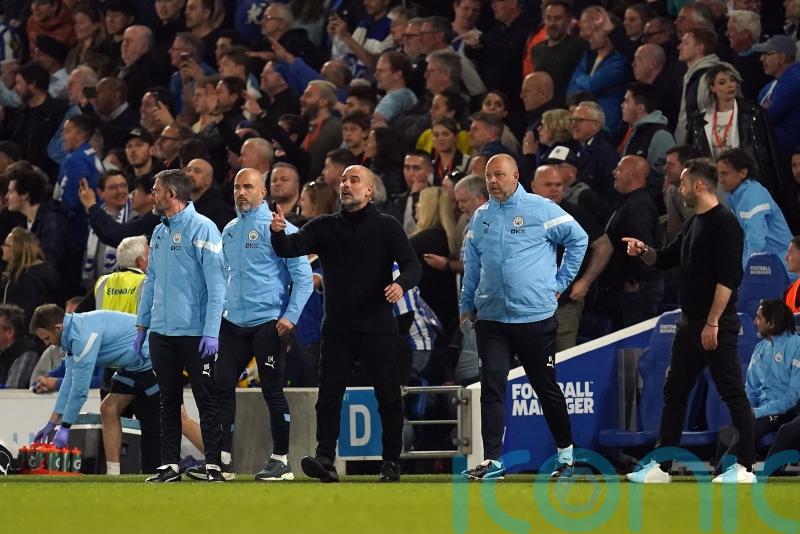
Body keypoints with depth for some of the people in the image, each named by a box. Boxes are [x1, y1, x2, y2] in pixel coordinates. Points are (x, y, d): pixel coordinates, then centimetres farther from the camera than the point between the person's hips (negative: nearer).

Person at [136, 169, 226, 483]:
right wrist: (142, 325, 16)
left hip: (195, 333, -7)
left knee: (206, 399, -3)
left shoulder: (202, 228, -9)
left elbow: (216, 284, -13)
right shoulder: (159, 232, 15)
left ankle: (214, 464, -2)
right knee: (168, 401, 9)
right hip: (161, 332, 7)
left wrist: (212, 332, -19)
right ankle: (170, 465, 12)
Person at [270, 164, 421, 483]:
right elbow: (290, 249, -1)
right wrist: (278, 233, -24)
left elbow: (412, 264, -5)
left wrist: (401, 284, -27)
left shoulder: (386, 227, 4)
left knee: (388, 397, 3)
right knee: (329, 395, -7)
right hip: (337, 330, 2)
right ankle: (325, 459, -11)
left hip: (377, 328, -2)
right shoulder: (324, 227, 11)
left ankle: (391, 463, 12)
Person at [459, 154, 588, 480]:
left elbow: (578, 239, 2)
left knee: (546, 387, 8)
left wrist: (560, 282, 2)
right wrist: (467, 306, 17)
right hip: (491, 319, 3)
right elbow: (472, 267, 18)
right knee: (491, 386, -7)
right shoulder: (480, 218, 9)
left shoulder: (541, 209, -4)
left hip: (535, 316, -3)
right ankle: (492, 460, -8)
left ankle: (565, 454, 22)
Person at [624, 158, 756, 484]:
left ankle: (745, 467, -3)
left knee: (732, 393, -6)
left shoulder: (724, 223, -13)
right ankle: (661, 467, 15)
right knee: (674, 392, 10)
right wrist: (644, 251, 4)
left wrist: (713, 322, -23)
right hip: (690, 323, 10)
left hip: (717, 325, -10)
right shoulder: (694, 223, 15)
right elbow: (665, 259, 25)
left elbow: (728, 276, -20)